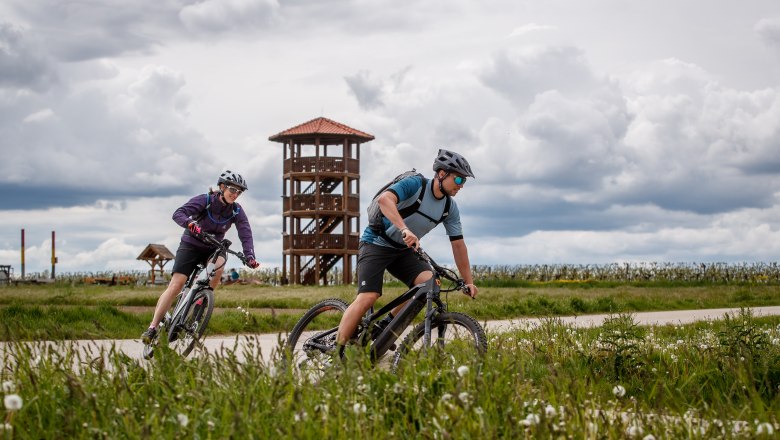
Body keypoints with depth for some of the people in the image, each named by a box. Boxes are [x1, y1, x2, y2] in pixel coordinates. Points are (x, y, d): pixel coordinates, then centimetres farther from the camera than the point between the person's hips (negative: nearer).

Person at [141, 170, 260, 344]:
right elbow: (178, 214, -28)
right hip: (191, 245, -3)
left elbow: (246, 234, -17)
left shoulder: (237, 211, -8)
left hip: (213, 248, 3)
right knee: (176, 285, -17)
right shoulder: (205, 200, -18)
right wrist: (190, 223, -50)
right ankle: (153, 327, -15)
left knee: (218, 266, -33)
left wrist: (250, 256, -34)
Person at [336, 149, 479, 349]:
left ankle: (386, 325, -3)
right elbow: (384, 199, -36)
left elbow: (458, 244, 5)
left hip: (403, 250, 7)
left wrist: (468, 281, 2)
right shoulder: (415, 184, -19)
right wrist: (405, 230, -49)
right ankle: (336, 352, -17)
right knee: (368, 297, -23)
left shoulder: (450, 208, 0)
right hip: (376, 243, -6)